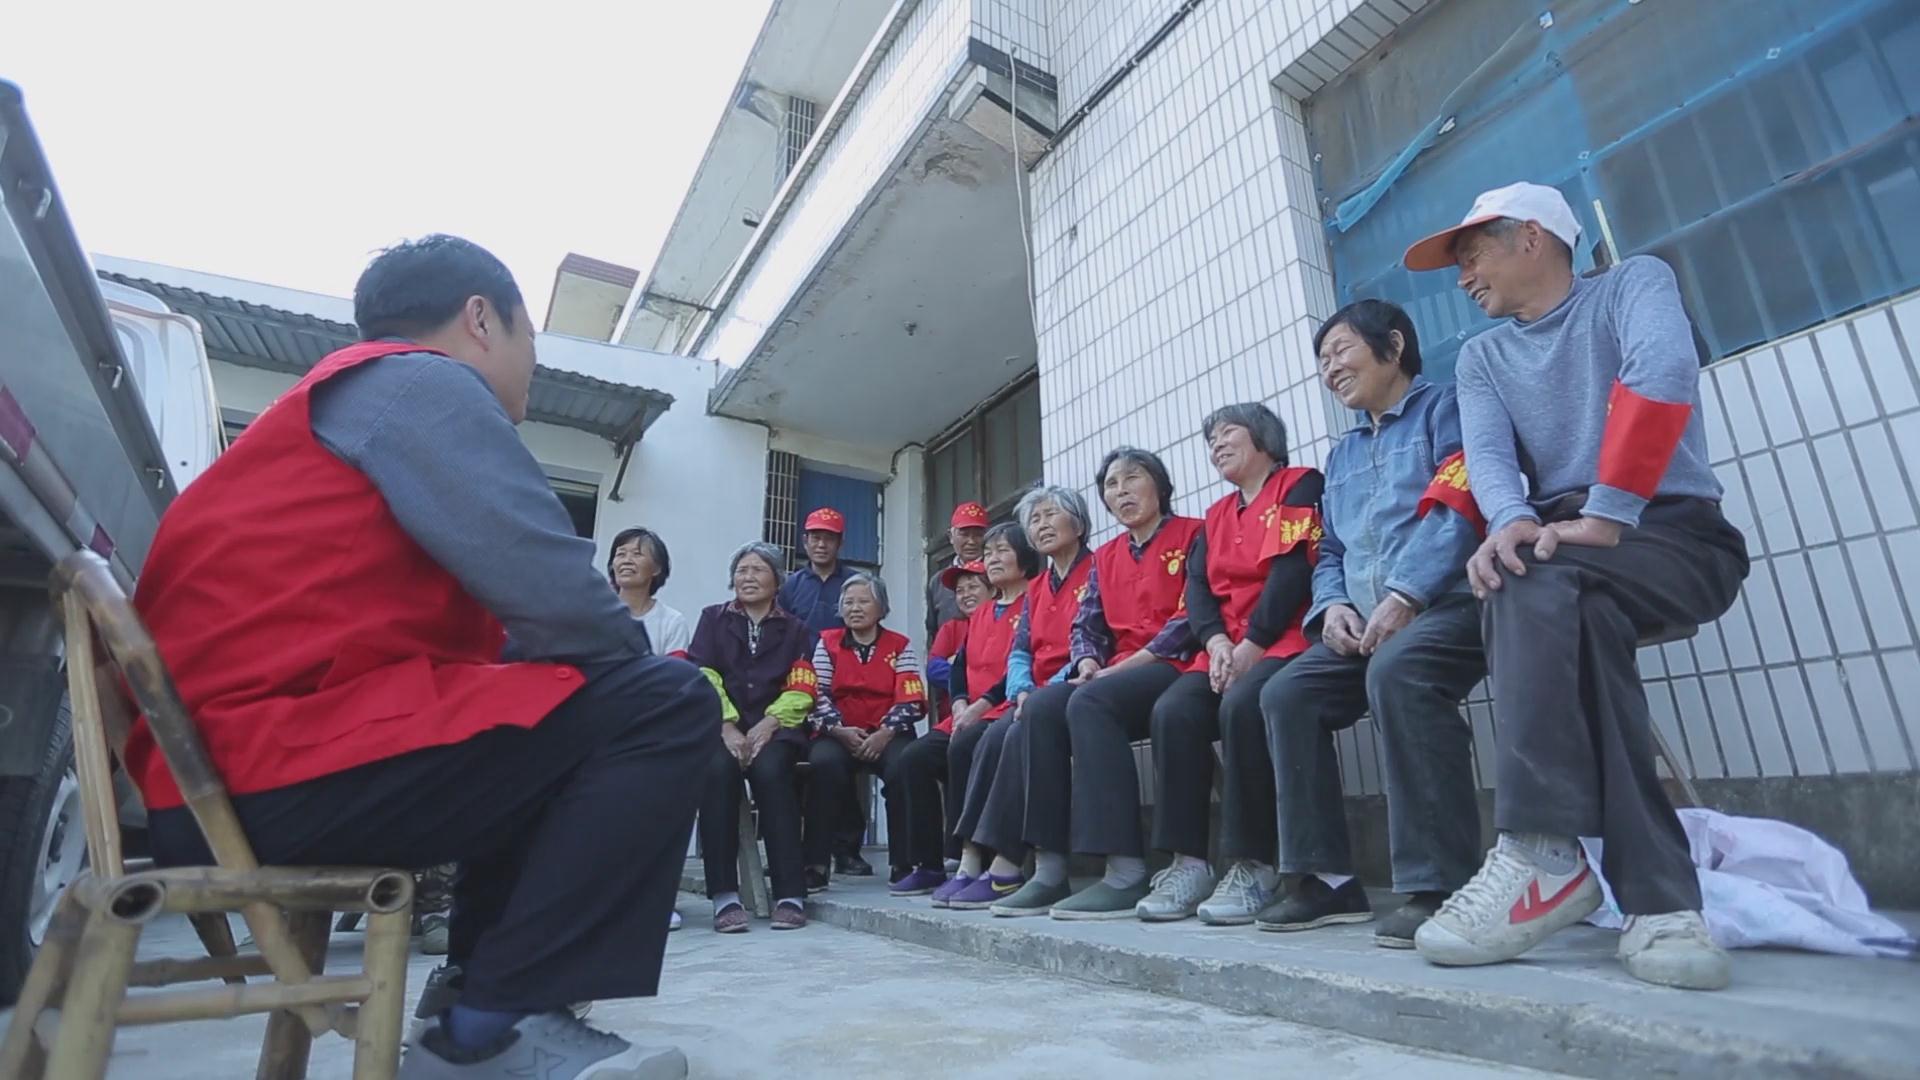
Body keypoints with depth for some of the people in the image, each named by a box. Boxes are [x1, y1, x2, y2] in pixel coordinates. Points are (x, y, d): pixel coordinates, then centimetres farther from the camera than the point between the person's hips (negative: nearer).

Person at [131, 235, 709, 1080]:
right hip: (284, 761, -11)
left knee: (557, 726, 24)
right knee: (663, 708, -14)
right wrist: (632, 664, 2)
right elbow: (562, 604, -17)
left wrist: (611, 668, 11)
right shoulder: (421, 383, -6)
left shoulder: (346, 395, 25)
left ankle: (480, 999, 19)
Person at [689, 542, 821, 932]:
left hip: (775, 727, 0)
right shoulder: (713, 619, 16)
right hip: (722, 725, 0)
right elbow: (702, 679, 1)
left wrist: (767, 725, -15)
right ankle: (724, 895, -28)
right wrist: (726, 727, -16)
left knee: (770, 769, -32)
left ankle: (791, 893, -27)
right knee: (718, 768, -32)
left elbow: (800, 691, 4)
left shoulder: (795, 629, 16)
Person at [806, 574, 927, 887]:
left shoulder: (900, 646, 9)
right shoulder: (827, 643, 13)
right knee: (823, 761, -33)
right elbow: (817, 695, 1)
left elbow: (910, 700, -2)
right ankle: (816, 858, -19)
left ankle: (903, 862, -18)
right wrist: (841, 731, -15)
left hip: (887, 735, -1)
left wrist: (885, 733, -17)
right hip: (839, 735, 1)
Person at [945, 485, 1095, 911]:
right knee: (992, 740, -19)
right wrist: (1022, 691, -8)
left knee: (1021, 737, -29)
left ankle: (1005, 869, -25)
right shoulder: (1035, 589, 22)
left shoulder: (1097, 571, -1)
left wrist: (1049, 690, -20)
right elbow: (1019, 651, 14)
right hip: (1040, 697, 7)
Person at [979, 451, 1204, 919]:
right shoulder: (1105, 557, 21)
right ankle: (1050, 868, -23)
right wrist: (1089, 663, -8)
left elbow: (1194, 616, -9)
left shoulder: (1192, 535, 3)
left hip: (1174, 666, -6)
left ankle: (1128, 874, -31)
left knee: (1089, 701, -33)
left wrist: (1125, 665, -14)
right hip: (1118, 674, 6)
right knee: (1040, 707, -21)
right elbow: (1085, 624, 15)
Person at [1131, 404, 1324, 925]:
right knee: (1172, 711, -21)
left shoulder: (1300, 486, 3)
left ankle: (1253, 865, -22)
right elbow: (1197, 586, 10)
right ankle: (1188, 862, -17)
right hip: (1229, 648, 6)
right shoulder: (1216, 516, 23)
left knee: (1242, 704, -34)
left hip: (1286, 640, -6)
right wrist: (1216, 640, -9)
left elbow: (1293, 570, -11)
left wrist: (1251, 646, -17)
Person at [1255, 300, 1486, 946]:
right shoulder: (1342, 456, 27)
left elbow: (1459, 508, -12)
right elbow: (1329, 551, 23)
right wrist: (1333, 605, 1)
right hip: (1366, 621, 8)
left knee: (1397, 672, -36)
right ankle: (1325, 878, -4)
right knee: (1286, 695, -10)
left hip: (1450, 602, -7)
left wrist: (1403, 596, -21)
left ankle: (1439, 886, -31)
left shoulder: (1444, 409, 4)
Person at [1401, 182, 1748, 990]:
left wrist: (1605, 515, -28)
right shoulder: (1481, 358, 18)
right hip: (1565, 553, 4)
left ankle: (1544, 854, -33)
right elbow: (1488, 454, -1)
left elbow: (1663, 372, -17)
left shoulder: (1633, 284, 5)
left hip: (1678, 536, -3)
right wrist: (1512, 522, -24)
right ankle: (1659, 898, -32)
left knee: (1536, 587, -35)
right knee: (1577, 618, -32)